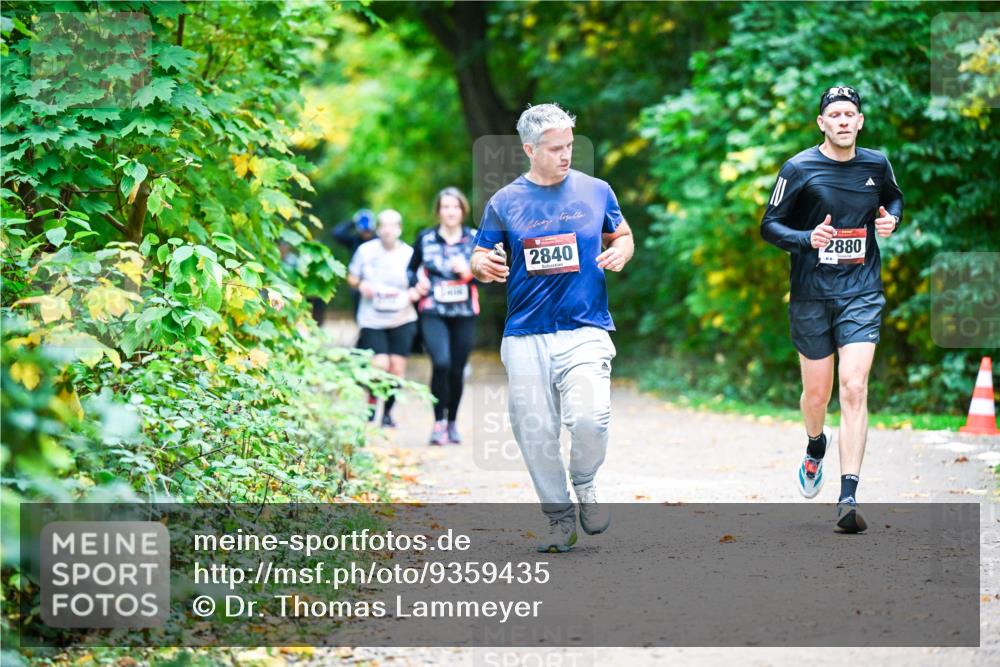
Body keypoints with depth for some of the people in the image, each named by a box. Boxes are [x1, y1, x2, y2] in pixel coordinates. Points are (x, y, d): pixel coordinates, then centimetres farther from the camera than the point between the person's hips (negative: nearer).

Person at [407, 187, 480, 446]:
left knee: (457, 370, 5)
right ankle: (439, 422, -10)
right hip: (433, 313, -2)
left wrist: (469, 272, -15)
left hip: (464, 314, 2)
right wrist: (415, 286, -1)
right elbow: (412, 268, 18)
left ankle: (452, 422, 24)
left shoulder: (473, 240, 5)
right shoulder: (425, 239, 5)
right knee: (441, 363, -20)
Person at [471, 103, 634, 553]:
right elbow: (480, 257, 11)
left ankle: (584, 485, 10)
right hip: (525, 337, 1)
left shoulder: (596, 192, 6)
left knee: (589, 419, -20)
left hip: (585, 332, -1)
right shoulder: (505, 202, 6)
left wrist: (620, 253, -4)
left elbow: (622, 235, 20)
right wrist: (484, 266, -14)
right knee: (535, 433, 1)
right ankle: (560, 519, 17)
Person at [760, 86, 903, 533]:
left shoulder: (876, 165, 4)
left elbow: (895, 197, 25)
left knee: (854, 388, -13)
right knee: (816, 393, 8)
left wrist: (891, 218, 2)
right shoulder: (799, 169, -5)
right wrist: (807, 238, -20)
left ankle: (848, 499, -15)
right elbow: (770, 225, -1)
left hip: (861, 294, 1)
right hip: (811, 295, -1)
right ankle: (816, 448, 45)